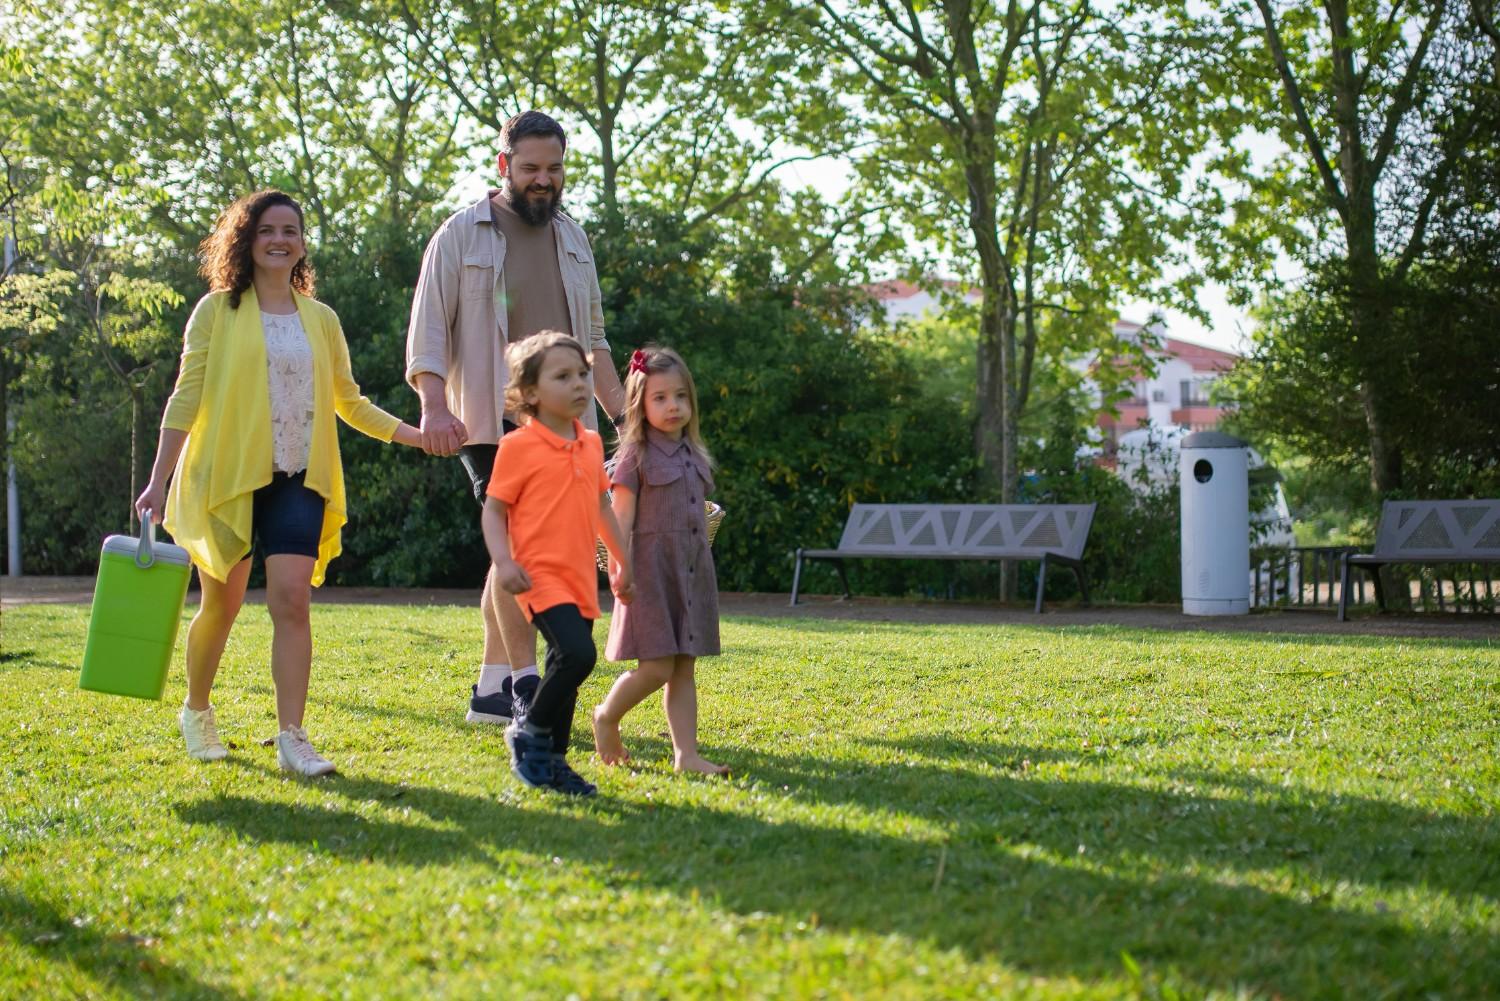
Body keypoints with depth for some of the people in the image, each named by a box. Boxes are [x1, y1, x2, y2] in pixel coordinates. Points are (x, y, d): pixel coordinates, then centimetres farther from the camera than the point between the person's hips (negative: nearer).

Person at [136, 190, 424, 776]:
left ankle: (291, 738, -11)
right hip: (225, 477, -2)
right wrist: (159, 480, -6)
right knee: (221, 605, 8)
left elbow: (349, 402, 19)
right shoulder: (217, 310, 2)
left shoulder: (321, 320, 11)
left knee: (292, 599, -13)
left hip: (297, 480, 2)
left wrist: (413, 435, 7)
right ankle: (196, 711, 33)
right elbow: (186, 398, -1)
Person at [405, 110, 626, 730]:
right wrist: (434, 405, -19)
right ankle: (526, 684, -8)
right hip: (493, 421, -5)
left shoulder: (571, 237, 16)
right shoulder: (462, 234, 0)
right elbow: (428, 328, -5)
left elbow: (591, 336, 22)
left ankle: (491, 689, 13)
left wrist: (623, 414, 17)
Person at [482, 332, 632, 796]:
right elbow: (493, 510, -6)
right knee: (578, 654, -23)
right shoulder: (518, 446, -8)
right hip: (540, 574, -7)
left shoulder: (592, 444, 11)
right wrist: (503, 561, -19)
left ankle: (553, 761, 24)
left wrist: (621, 559, 22)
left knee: (565, 670, 12)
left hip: (581, 579, 7)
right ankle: (528, 732, -2)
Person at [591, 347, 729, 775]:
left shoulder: (693, 455, 14)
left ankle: (686, 754, 5)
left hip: (692, 571, 6)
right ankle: (606, 716, 14)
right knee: (657, 667, -10)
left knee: (684, 669, 5)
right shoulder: (636, 456, -5)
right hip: (651, 568, -6)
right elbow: (621, 519, -9)